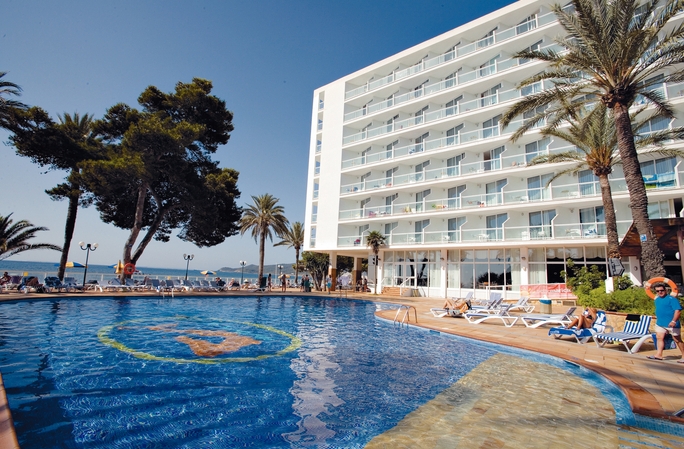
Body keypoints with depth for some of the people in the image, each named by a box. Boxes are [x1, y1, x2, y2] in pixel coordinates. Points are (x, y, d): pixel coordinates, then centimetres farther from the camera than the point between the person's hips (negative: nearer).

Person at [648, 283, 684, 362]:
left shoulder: (671, 299, -14)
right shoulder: (657, 299, 10)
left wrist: (674, 321, -26)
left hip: (671, 324, -7)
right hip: (660, 324, 7)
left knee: (677, 340, 6)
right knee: (659, 338, 4)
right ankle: (658, 355, 6)